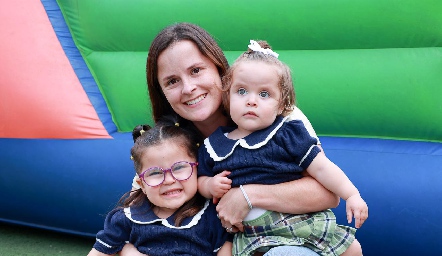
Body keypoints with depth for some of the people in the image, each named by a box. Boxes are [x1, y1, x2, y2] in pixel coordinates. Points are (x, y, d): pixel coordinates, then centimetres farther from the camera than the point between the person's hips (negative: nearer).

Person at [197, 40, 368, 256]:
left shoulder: (289, 135, -4)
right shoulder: (213, 146, 4)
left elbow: (322, 167, -3)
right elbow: (201, 179, 16)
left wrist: (352, 195, -10)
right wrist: (210, 185, -6)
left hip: (304, 221, 0)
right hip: (253, 236, 1)